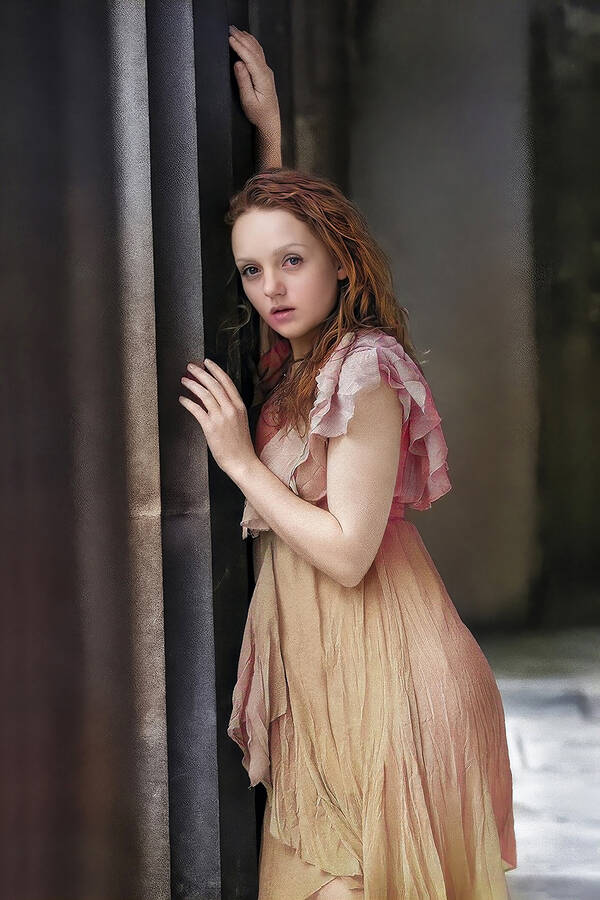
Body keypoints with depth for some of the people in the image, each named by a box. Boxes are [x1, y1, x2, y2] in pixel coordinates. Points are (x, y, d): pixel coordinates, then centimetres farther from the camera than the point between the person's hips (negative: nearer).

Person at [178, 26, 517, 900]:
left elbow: (347, 553, -20)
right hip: (324, 662, 9)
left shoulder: (365, 373, -17)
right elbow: (282, 200, 27)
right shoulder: (302, 357, 8)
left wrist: (240, 459, -14)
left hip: (378, 665, -9)